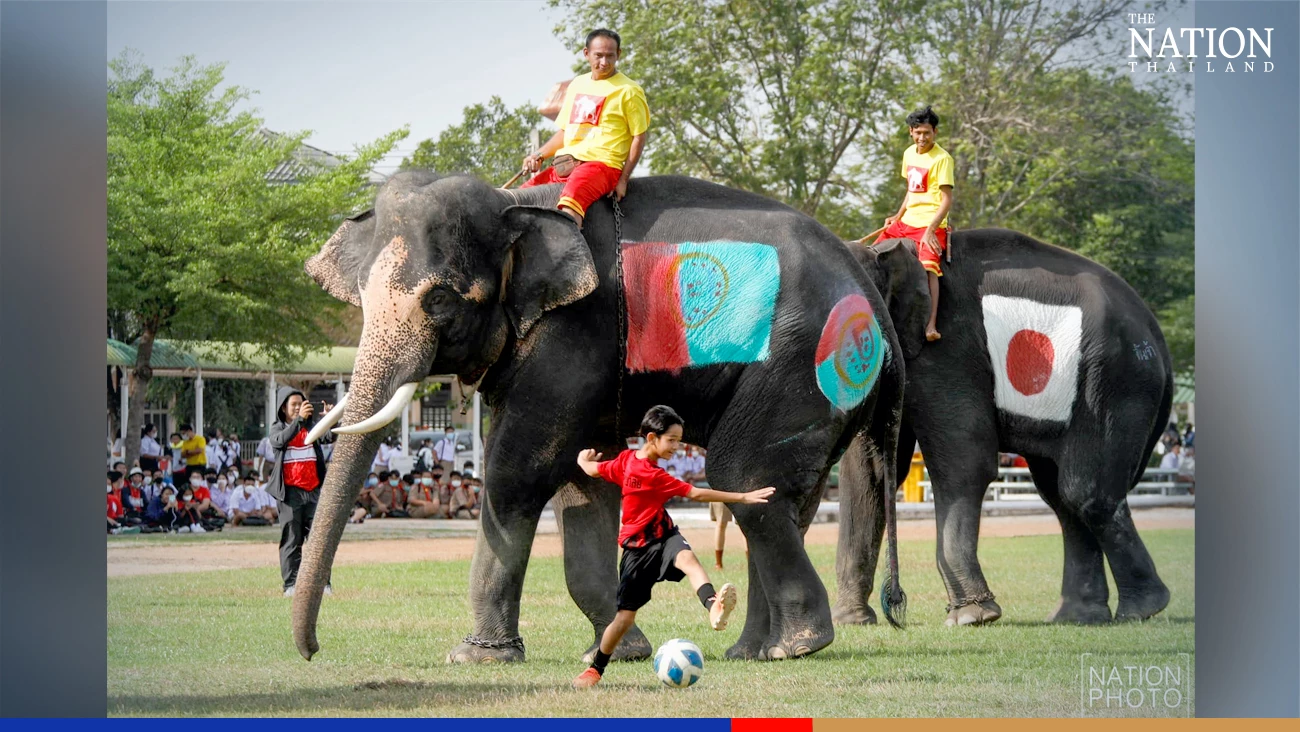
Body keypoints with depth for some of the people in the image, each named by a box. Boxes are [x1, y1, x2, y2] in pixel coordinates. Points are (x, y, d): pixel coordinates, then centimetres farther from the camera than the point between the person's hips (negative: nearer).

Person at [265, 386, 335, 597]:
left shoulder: (312, 427, 12)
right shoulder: (277, 429, 6)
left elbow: (331, 436, -5)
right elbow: (281, 440, -17)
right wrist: (299, 419, -29)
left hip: (314, 490, 2)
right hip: (290, 491, -2)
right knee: (291, 540, 0)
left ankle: (322, 583, 1)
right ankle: (291, 585, 0)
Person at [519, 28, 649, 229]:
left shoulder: (628, 91, 1)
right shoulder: (577, 85, 19)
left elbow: (639, 137, -1)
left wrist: (623, 179, -9)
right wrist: (539, 155, 8)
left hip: (600, 164, -7)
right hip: (563, 166, 7)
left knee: (570, 199, -37)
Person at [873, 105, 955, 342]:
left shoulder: (942, 159, -11)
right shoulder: (909, 154, 12)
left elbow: (947, 200, -15)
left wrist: (930, 231, -22)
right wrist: (898, 216, 18)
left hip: (930, 224, -8)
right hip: (906, 222, 8)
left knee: (927, 267, -26)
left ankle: (931, 325, -36)